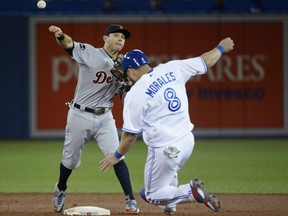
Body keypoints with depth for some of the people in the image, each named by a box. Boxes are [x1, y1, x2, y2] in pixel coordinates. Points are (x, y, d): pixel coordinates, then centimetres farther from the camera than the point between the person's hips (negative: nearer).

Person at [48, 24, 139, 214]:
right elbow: (67, 44, -21)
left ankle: (130, 200, -8)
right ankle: (60, 189, 39)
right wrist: (60, 35, -44)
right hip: (80, 115, -3)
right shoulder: (89, 53, -7)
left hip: (104, 118, 3)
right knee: (70, 160, 10)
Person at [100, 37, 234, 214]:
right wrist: (221, 48, 30)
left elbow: (130, 134, -10)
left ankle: (192, 191, -11)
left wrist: (117, 156, 6)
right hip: (187, 140, 7)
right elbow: (204, 62, 11)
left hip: (165, 151, -7)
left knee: (152, 195, 10)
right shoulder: (171, 69, -1)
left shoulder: (135, 95, -13)